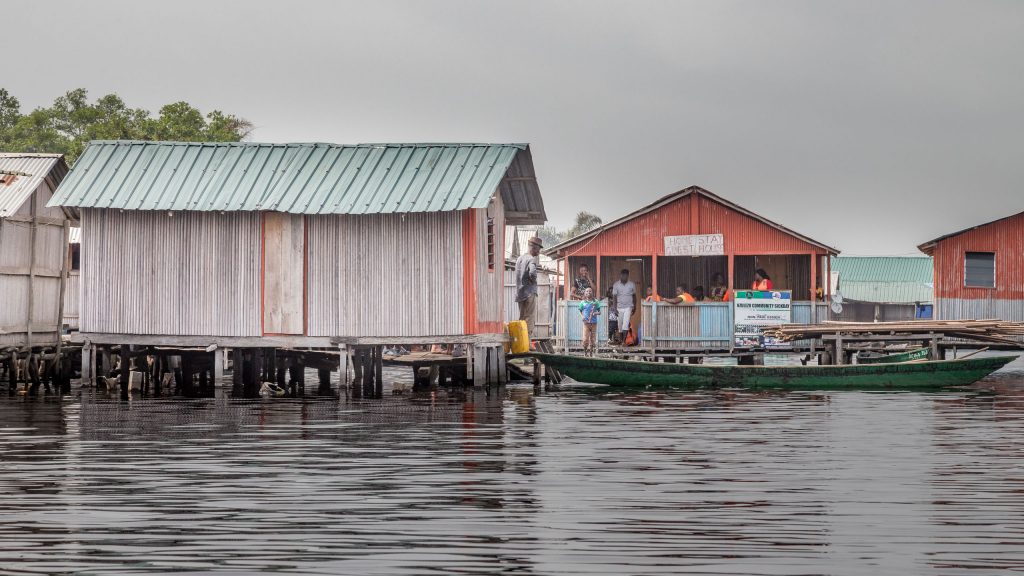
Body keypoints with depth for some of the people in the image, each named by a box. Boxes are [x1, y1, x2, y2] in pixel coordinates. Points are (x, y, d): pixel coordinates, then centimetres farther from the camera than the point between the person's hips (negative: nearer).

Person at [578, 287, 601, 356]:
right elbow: (580, 311, 13)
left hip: (594, 323, 1)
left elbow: (599, 312, 8)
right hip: (586, 322, -1)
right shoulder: (583, 302, 5)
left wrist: (596, 313, -13)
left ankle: (591, 352, 14)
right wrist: (582, 316, -7)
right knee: (585, 339, -10)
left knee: (593, 339, 3)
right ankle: (585, 352, 8)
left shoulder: (596, 302, 5)